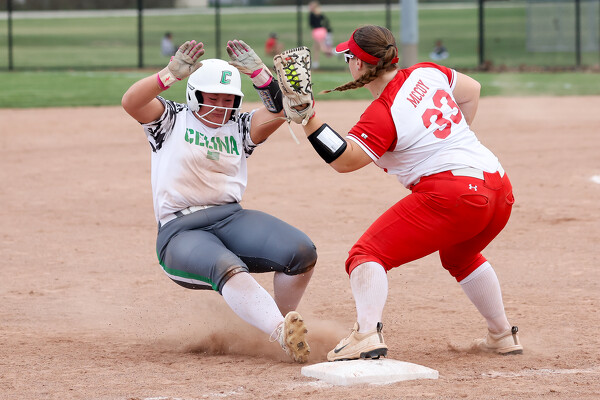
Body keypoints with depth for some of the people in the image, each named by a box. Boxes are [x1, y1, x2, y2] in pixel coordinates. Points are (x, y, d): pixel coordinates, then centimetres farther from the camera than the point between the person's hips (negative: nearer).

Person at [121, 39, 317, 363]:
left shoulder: (239, 128, 16)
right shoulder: (173, 120, 8)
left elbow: (278, 110, 0)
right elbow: (131, 102, -11)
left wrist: (257, 71, -11)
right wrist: (172, 73, -23)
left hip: (231, 218, 5)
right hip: (180, 232, -4)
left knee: (301, 252, -20)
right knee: (227, 268, -37)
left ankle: (281, 322, 0)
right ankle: (283, 334, -56)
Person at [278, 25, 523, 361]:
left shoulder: (383, 114, -10)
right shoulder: (426, 74, 11)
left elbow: (344, 159, -19)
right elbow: (471, 90, 27)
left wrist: (309, 120, -24)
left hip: (450, 193, -9)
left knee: (368, 254, -7)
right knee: (460, 257, 38)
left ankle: (368, 333, -30)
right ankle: (503, 335, 42)